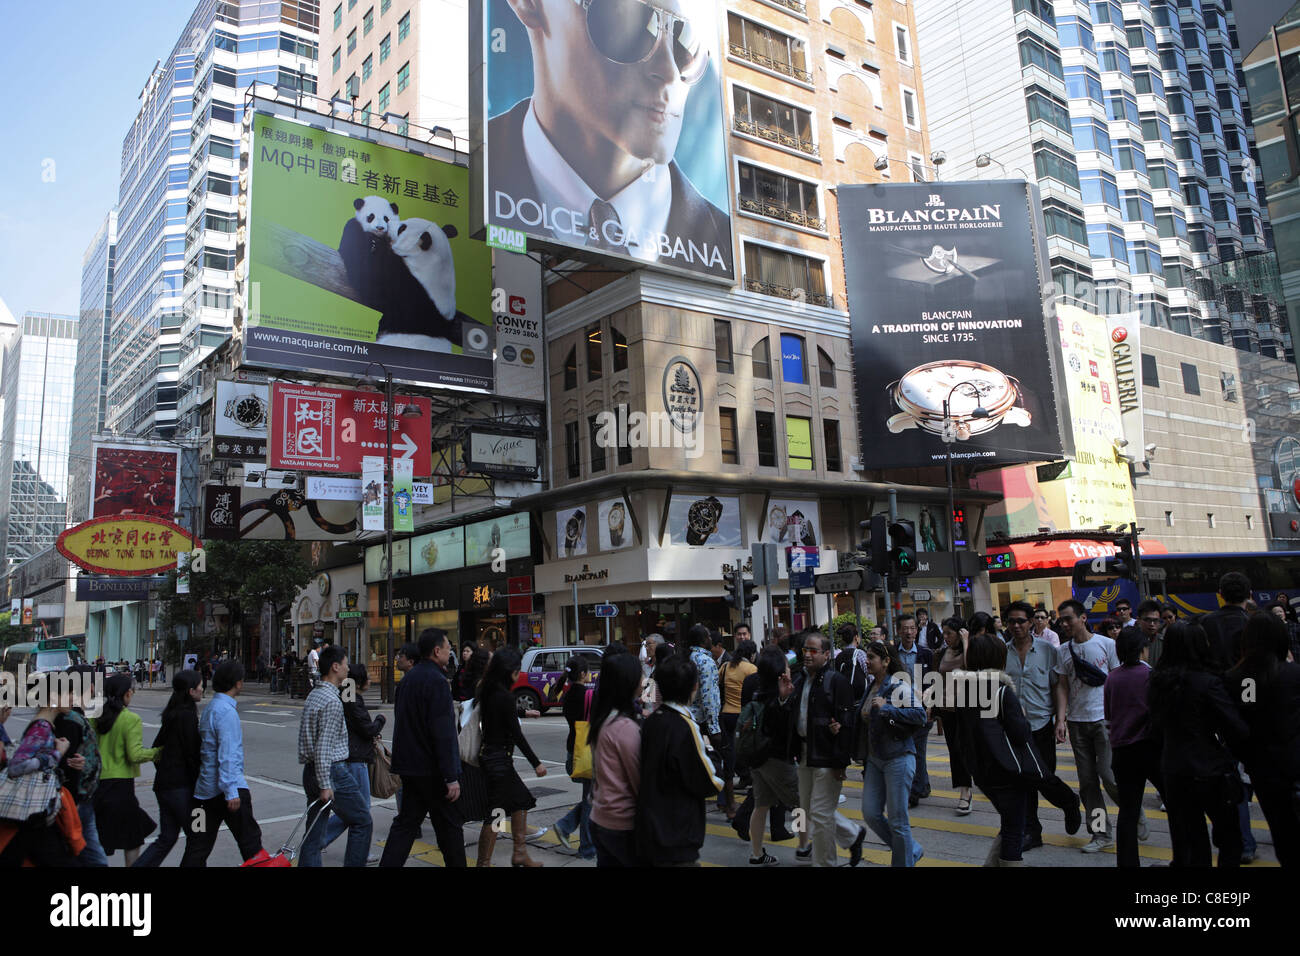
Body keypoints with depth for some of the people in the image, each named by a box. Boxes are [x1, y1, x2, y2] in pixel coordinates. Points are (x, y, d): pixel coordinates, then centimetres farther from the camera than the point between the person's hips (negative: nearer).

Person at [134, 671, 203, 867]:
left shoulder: (172, 713, 12)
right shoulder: (187, 715, -16)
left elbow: (157, 747, 19)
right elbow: (192, 754, -17)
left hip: (164, 783, 9)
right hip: (179, 785, -9)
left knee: (167, 838, 12)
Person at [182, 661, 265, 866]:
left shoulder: (209, 708, 13)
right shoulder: (227, 711, -16)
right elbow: (227, 755, -21)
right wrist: (231, 792, -22)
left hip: (206, 787, 9)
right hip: (227, 787, -9)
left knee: (199, 845, 10)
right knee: (250, 839, 2)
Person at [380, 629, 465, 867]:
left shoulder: (408, 678, 10)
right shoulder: (437, 681, -18)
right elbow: (443, 734, -22)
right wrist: (451, 777, -20)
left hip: (408, 765, 8)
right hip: (431, 769, -8)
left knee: (406, 821, 12)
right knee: (448, 825, 6)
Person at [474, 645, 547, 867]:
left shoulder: (487, 693, 5)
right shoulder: (505, 697, -20)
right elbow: (517, 735, -17)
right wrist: (536, 763, -10)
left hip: (489, 755, 10)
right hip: (499, 759, -10)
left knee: (521, 801, 20)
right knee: (495, 814, 0)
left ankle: (520, 854, 28)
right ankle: (483, 862, 8)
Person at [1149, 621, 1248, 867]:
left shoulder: (1159, 681, 1)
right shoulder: (1207, 683, -17)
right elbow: (1238, 730, -14)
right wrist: (1237, 752, 6)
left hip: (1173, 771, 5)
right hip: (1210, 771, -5)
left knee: (1187, 840, 13)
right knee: (1229, 837, 12)